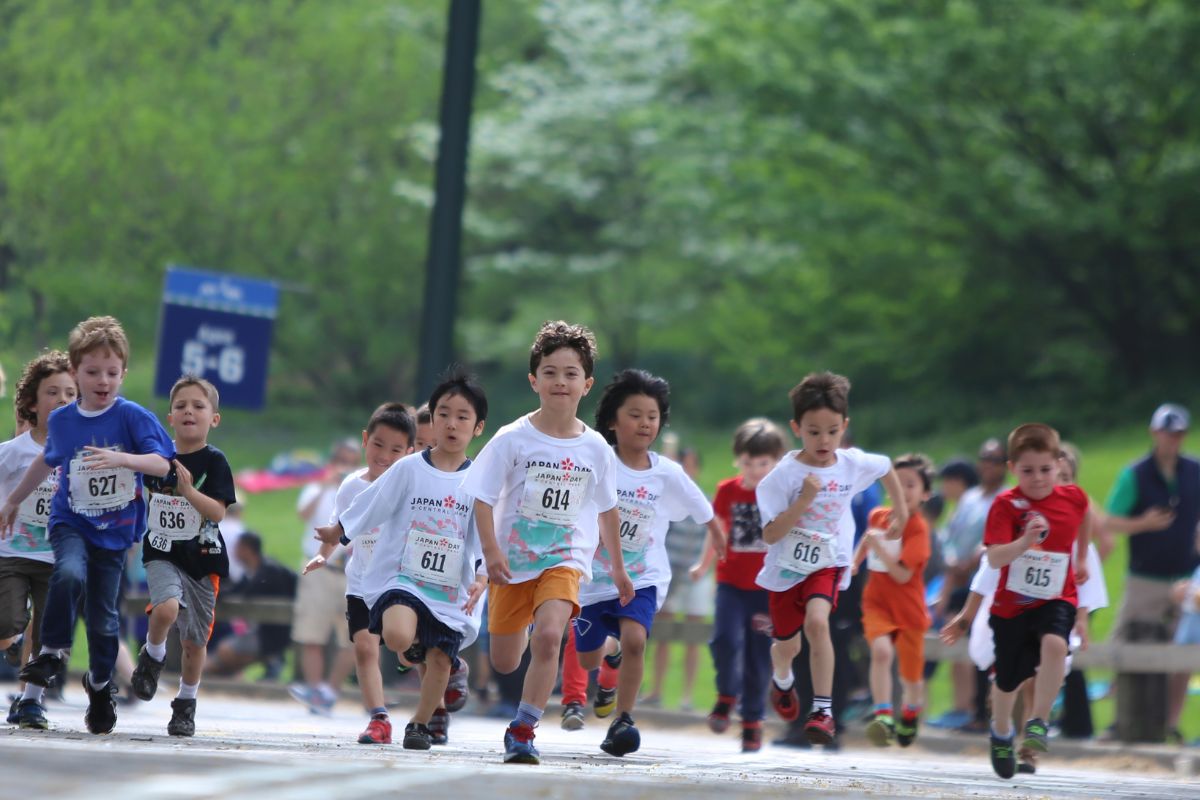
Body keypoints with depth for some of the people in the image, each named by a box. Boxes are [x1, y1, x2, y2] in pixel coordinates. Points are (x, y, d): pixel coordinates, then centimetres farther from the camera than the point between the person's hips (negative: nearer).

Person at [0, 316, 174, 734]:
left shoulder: (133, 417, -10)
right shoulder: (62, 420, 0)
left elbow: (162, 464, -19)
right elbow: (48, 460, 21)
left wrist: (121, 458, -36)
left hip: (115, 530, -1)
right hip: (70, 522, 1)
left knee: (103, 615, 3)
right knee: (70, 574, -31)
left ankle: (100, 684, 28)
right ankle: (53, 652, -14)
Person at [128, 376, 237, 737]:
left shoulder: (214, 461, -7)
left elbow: (218, 511, -18)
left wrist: (189, 491, -32)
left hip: (203, 559, -1)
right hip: (163, 554, 1)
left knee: (194, 640, 6)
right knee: (167, 608, -29)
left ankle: (186, 704, 27)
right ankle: (152, 656, 1)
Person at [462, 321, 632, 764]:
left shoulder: (596, 448, -1)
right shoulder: (513, 439, -8)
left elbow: (607, 510, 12)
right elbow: (483, 499, -6)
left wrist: (618, 567, 19)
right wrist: (491, 552, -18)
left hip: (566, 558, 0)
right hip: (513, 559, 0)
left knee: (549, 635, -27)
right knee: (504, 662, 11)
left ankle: (522, 731, -16)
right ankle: (523, 629, 51)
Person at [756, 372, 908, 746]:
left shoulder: (854, 464, -10)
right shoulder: (784, 475, -20)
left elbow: (886, 468, 15)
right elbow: (770, 535, -24)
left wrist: (901, 512, 18)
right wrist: (804, 499, -32)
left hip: (828, 564, 0)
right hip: (786, 566, 0)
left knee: (816, 621, -29)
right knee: (787, 646, 17)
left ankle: (823, 709, -25)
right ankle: (782, 681, 54)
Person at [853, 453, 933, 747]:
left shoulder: (918, 528, -14)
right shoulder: (878, 516, 1)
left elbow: (902, 575, -23)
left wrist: (879, 545, -29)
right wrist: (854, 562, 14)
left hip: (908, 608, -2)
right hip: (877, 602, 2)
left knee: (911, 678, 10)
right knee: (881, 651, -28)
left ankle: (910, 715, 42)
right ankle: (883, 716, -34)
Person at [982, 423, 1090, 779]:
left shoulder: (1073, 498, -5)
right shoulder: (1007, 505, -16)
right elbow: (994, 558, -27)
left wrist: (1081, 560, 26)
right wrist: (1024, 541, -44)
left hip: (1057, 600, 0)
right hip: (1011, 604, 0)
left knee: (1055, 644, -33)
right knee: (1008, 680, 13)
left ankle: (1038, 723, -19)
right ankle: (1001, 732, 45)